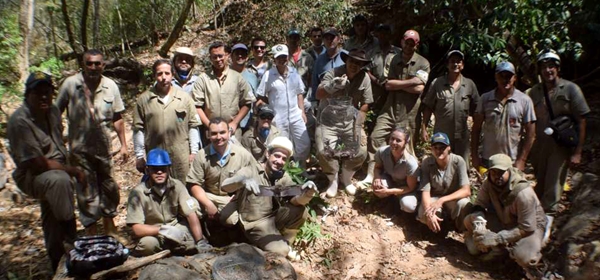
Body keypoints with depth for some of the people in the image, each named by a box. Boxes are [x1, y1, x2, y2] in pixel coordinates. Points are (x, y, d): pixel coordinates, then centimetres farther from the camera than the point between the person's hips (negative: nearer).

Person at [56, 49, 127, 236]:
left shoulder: (111, 86, -1)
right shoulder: (70, 84, -7)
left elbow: (117, 118, 5)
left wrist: (123, 145, 4)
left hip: (104, 148, 3)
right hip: (79, 150, -2)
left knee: (109, 188, 15)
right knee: (86, 192, 6)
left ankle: (109, 227, 36)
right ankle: (91, 231, 21)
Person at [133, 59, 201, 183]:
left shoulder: (185, 97, 3)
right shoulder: (143, 99, 2)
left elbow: (193, 126, 4)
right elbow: (138, 129, 4)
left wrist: (193, 152, 2)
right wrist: (139, 156, 3)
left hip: (181, 157, 0)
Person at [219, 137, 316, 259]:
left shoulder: (284, 177, 1)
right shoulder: (252, 171, -14)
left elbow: (295, 200, -14)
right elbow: (225, 186, -29)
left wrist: (306, 195, -38)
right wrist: (243, 180, -51)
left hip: (274, 217, 5)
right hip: (255, 223, -5)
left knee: (301, 211, -20)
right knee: (280, 251, -26)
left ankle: (284, 241, 3)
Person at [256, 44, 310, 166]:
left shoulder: (294, 72, 4)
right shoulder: (268, 75, -7)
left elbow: (299, 93, 10)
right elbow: (261, 97, -2)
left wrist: (302, 111, 6)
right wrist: (274, 103, -7)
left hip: (296, 116, 4)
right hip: (278, 119, -3)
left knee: (304, 144, 7)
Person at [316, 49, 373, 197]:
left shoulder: (364, 78, -7)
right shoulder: (333, 73, -15)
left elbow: (365, 104, 0)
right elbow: (318, 95, -25)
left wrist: (358, 124, -7)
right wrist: (331, 86, -45)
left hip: (350, 121, 3)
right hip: (328, 120, -2)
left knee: (361, 152, -9)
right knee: (323, 152, -19)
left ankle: (346, 178, 22)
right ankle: (333, 181, 10)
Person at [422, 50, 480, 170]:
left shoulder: (470, 84, 3)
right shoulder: (437, 83, -3)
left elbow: (475, 111, 7)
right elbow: (428, 107, -1)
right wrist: (424, 128, -6)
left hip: (462, 136, 2)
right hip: (441, 135, -1)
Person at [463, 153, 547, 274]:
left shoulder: (523, 193, -32)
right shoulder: (489, 184, -16)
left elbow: (527, 228, -30)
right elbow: (479, 205, -10)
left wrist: (497, 238, -34)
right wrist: (478, 224, -32)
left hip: (531, 225, -5)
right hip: (503, 220, 5)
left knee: (525, 258, -33)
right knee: (469, 220, -15)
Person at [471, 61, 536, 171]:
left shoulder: (525, 101, -2)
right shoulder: (485, 99, 2)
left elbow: (530, 133, -2)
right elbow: (476, 129, 4)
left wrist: (521, 160, -7)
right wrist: (474, 156, -1)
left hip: (512, 162, -1)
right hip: (487, 161, 2)